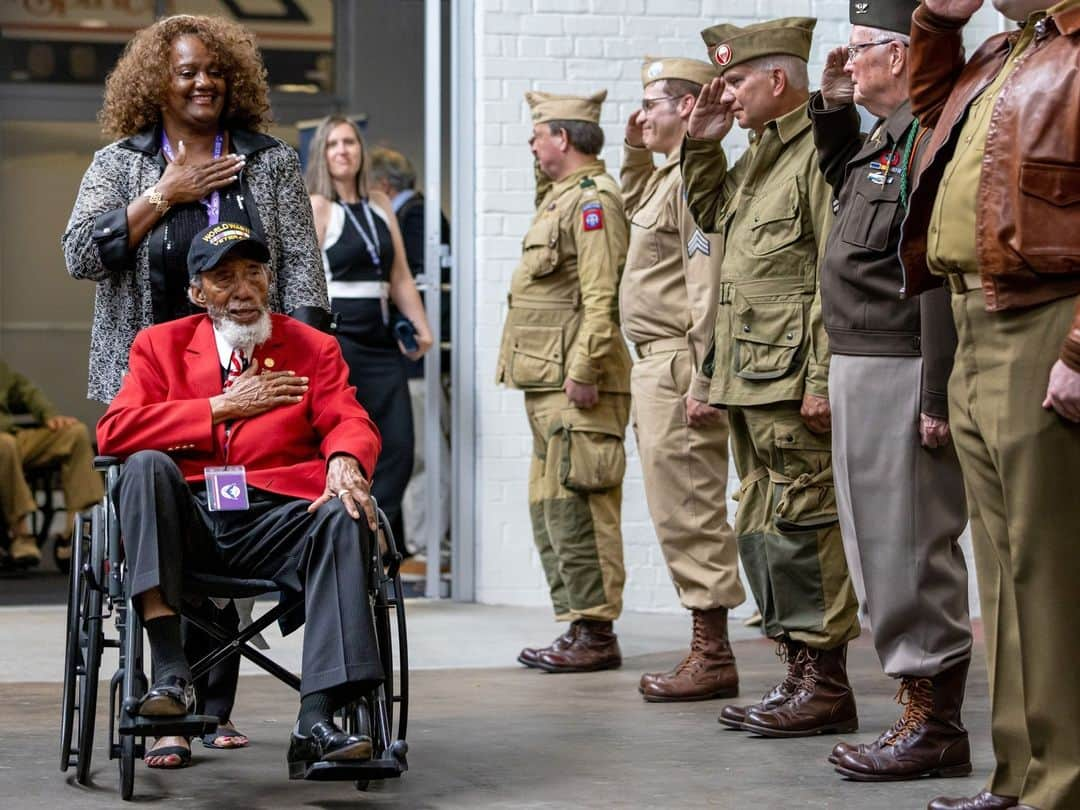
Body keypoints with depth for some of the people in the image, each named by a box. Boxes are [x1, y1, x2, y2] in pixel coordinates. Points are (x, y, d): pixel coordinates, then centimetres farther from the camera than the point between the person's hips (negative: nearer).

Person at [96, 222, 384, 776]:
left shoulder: (312, 349, 21)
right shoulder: (160, 345, 18)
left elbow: (350, 423, 5)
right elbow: (113, 433, 3)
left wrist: (346, 461, -20)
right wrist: (223, 408, -1)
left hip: (275, 520, 0)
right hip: (187, 518, 0)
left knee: (344, 517, -31)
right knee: (147, 466, -31)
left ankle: (315, 723, -41)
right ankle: (169, 671, -36)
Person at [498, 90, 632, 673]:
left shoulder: (593, 199, -12)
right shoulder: (561, 196, 21)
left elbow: (601, 298, -20)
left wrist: (583, 370, -23)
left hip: (578, 386, -11)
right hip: (549, 384, 11)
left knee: (574, 506, -10)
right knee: (548, 507, 12)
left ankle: (596, 635, -6)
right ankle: (575, 626, 17)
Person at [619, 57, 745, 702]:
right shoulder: (669, 176, 18)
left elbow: (709, 285, -22)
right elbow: (635, 205, 43)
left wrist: (701, 381, -25)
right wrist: (635, 152, 26)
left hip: (679, 366, -11)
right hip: (656, 365, 11)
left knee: (689, 511, -8)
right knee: (681, 512, 12)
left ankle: (714, 658, -5)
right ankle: (708, 651, 16)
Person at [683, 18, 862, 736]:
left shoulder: (822, 151, -12)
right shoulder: (760, 153, 18)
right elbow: (709, 212, 35)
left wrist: (823, 378, -21)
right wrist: (702, 146, 18)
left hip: (795, 382, -10)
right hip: (752, 380, 10)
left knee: (801, 526, -7)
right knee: (761, 530, 13)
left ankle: (827, 687, -1)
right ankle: (800, 674, 20)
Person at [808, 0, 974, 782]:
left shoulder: (933, 136, -17)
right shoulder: (888, 138, 15)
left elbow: (945, 274, -23)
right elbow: (847, 186, 39)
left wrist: (938, 396, -26)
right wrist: (833, 109, 23)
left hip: (901, 376, -11)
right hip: (861, 369, 11)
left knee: (910, 549, -6)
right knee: (885, 546, 15)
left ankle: (937, 726, 0)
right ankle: (920, 714, 23)